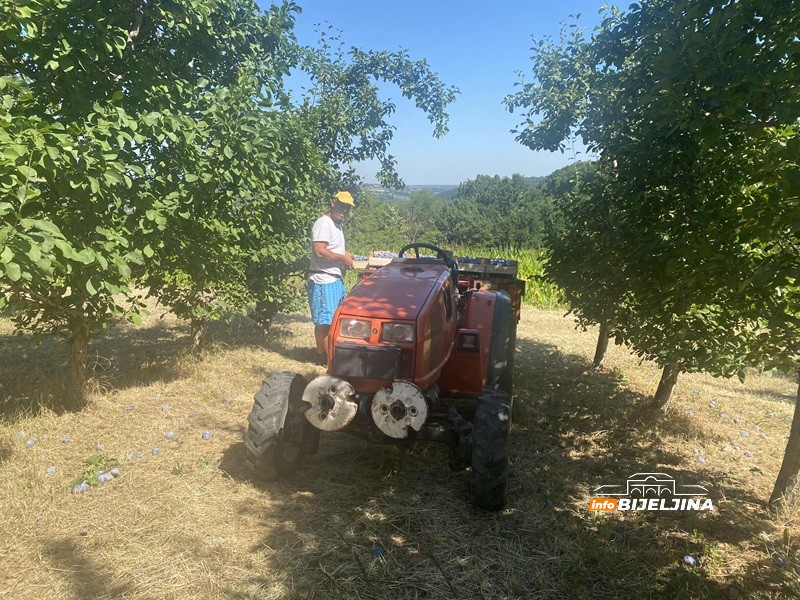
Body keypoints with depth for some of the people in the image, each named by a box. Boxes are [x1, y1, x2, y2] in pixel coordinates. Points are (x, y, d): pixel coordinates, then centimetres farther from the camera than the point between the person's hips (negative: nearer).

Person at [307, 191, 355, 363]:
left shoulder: (336, 225, 18)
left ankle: (321, 354, 22)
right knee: (325, 320, -5)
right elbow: (319, 251, -24)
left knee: (323, 321, 14)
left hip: (335, 280, 10)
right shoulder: (323, 224, -13)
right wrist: (343, 257, -15)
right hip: (324, 280, -10)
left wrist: (345, 255, 11)